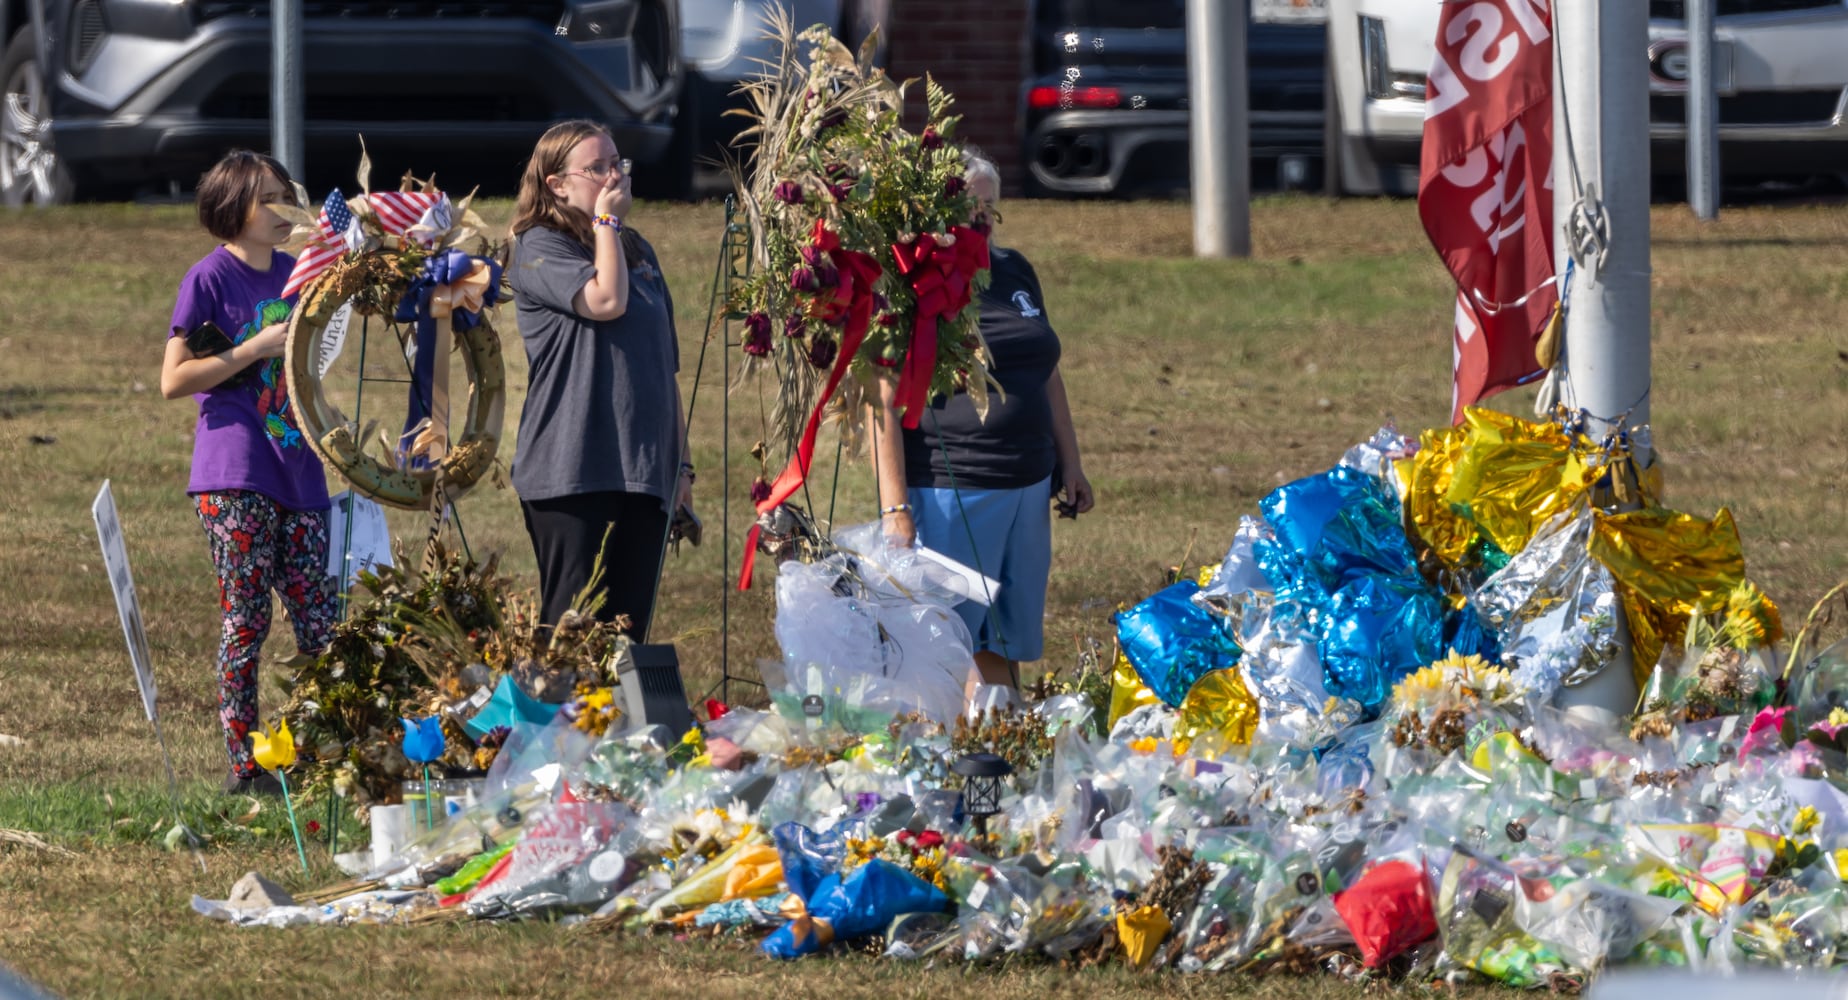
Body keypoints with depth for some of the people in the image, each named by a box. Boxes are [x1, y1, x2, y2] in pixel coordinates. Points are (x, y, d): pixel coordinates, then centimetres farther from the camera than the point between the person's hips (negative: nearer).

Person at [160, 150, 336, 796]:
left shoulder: (294, 274, 15)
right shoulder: (210, 279, -4)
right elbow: (173, 380, -9)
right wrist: (256, 349, -13)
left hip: (297, 471, 6)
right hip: (235, 478, -6)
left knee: (320, 623, 2)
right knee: (246, 623, -5)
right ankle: (244, 769, -1)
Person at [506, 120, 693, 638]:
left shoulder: (638, 252, 19)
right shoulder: (539, 249, -2)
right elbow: (605, 300, -20)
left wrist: (681, 466, 20)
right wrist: (605, 221, -6)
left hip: (642, 473, 6)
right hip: (572, 472, -6)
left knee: (629, 632, 3)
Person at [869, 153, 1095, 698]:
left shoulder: (1014, 273, 15)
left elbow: (1047, 376, 24)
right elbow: (885, 403, -12)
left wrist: (1070, 466, 19)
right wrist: (895, 508, -18)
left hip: (1027, 487, 7)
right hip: (947, 492, -7)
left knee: (1004, 645, 9)